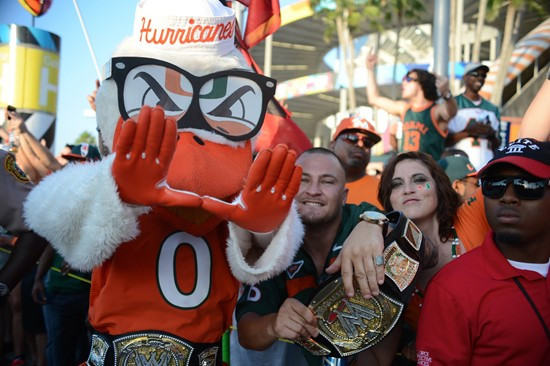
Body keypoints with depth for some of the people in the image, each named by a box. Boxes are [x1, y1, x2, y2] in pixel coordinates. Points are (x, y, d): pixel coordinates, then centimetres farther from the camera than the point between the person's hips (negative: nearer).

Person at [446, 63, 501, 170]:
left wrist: (492, 135, -1)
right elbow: (443, 140, -3)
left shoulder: (493, 109, 19)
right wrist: (468, 132, -15)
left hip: (486, 169, 5)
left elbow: (497, 147, 21)